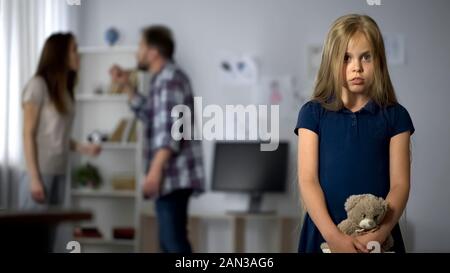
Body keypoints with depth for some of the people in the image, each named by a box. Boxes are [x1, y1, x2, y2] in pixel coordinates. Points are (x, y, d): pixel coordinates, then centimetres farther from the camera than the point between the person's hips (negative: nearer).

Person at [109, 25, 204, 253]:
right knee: (171, 241, 14)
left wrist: (155, 170, -26)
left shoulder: (170, 78, -13)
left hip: (173, 175, -11)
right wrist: (126, 86, 26)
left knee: (174, 241, -12)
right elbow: (150, 114, 35)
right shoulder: (163, 79, 20)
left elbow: (170, 128, -22)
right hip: (172, 176, 11)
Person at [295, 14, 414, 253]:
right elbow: (307, 180, -7)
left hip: (379, 235, 0)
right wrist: (333, 235, -19)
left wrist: (380, 233, -19)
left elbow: (400, 184, -4)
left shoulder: (395, 116, 1)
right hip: (324, 232, 0)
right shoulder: (313, 113, -1)